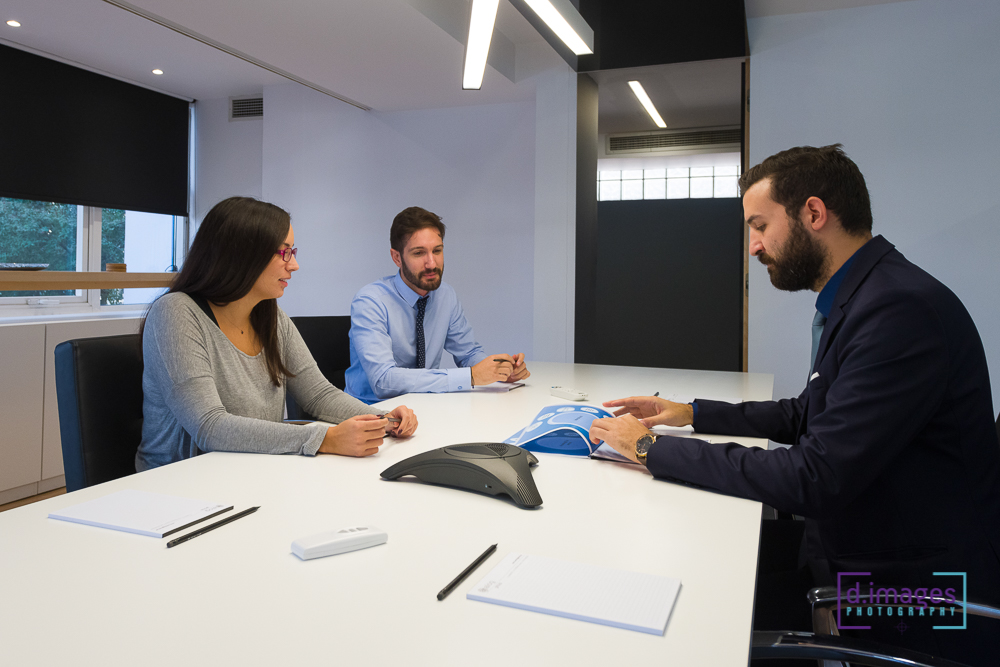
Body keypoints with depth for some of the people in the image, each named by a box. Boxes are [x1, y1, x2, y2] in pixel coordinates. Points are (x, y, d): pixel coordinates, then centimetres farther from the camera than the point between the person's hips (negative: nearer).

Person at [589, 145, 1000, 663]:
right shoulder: (851, 300, 7)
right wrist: (692, 414, 10)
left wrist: (654, 449, -20)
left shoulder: (903, 309, -25)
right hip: (848, 550, 8)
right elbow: (805, 415, 19)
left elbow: (814, 481, -28)